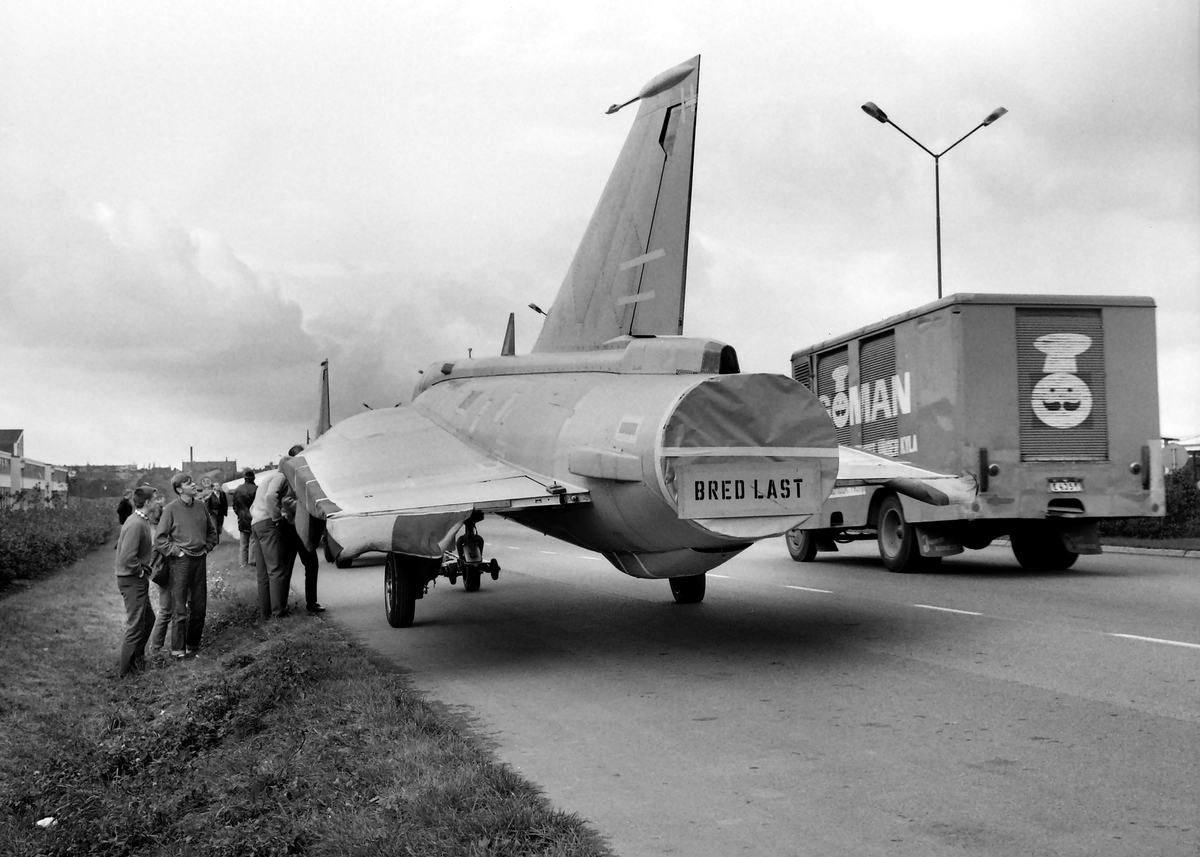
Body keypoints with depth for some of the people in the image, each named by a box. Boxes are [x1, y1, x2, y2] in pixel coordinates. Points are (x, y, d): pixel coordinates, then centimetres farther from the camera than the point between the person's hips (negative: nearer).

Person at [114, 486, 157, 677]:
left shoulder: (142, 521, 7)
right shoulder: (136, 524, -24)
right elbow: (127, 557, -28)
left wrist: (144, 569, 9)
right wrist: (141, 571, -16)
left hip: (137, 578, 10)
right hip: (132, 580, -10)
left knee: (148, 619, 21)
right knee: (136, 625, -1)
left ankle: (137, 659, 34)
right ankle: (124, 670, 9)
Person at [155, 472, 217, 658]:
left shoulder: (200, 506, 6)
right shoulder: (171, 508, -8)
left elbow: (211, 530, 21)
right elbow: (159, 538, -7)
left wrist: (208, 547, 9)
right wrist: (175, 551, -11)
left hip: (200, 559, 5)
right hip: (181, 561, -5)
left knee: (199, 605, 10)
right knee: (179, 607, -3)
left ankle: (193, 643, 24)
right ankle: (177, 648, 4)